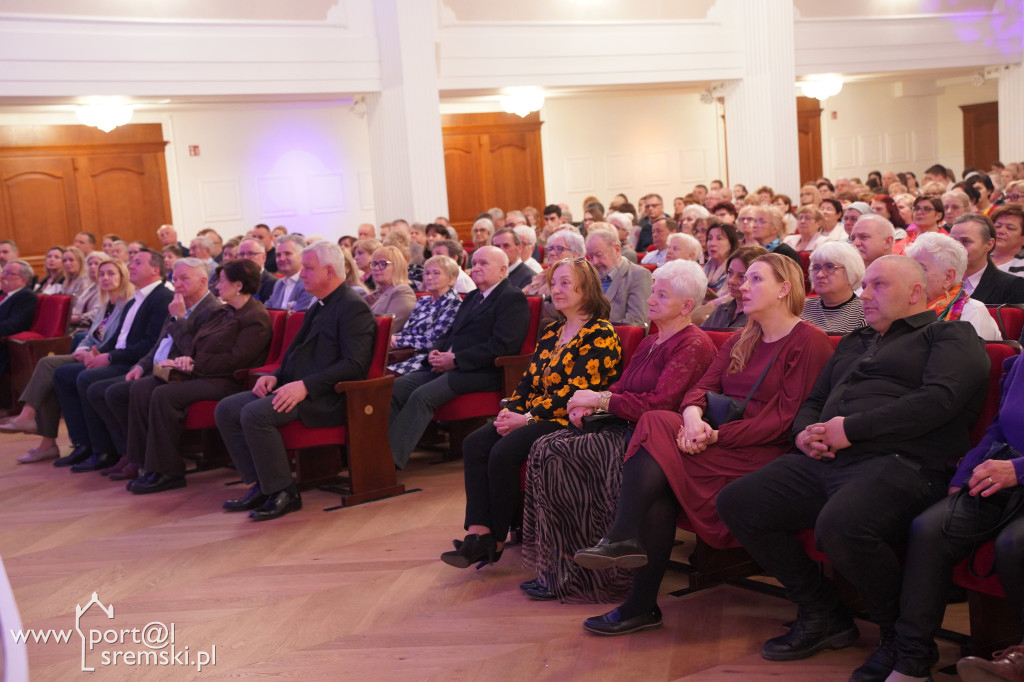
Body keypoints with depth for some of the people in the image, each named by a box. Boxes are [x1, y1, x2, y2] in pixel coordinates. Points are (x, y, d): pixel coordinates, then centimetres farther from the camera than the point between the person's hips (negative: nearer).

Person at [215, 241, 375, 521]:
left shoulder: (353, 307, -9)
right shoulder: (319, 308, 22)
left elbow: (354, 364, -20)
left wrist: (305, 386, -26)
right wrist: (274, 376, 6)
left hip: (327, 398, -10)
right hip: (296, 388, 10)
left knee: (255, 413, -29)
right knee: (226, 409, -1)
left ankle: (283, 492, -16)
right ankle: (261, 486, 1)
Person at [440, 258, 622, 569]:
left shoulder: (600, 334, -7)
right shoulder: (552, 331, 19)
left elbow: (578, 389, -16)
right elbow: (529, 379, 17)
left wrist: (528, 418, -17)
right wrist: (509, 411, -3)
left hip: (568, 421, -8)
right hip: (535, 416, 8)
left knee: (504, 451, -28)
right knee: (474, 444, -14)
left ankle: (496, 539, -12)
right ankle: (478, 533, -21)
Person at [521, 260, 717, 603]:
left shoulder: (693, 346, -10)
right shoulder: (650, 343, 22)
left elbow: (659, 404, -20)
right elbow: (621, 387, 20)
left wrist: (600, 400, -12)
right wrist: (589, 404, -2)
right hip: (626, 430, 9)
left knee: (556, 455, -20)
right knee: (544, 447, -11)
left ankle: (575, 575, -9)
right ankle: (554, 565, -9)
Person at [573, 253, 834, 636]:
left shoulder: (809, 342, -2)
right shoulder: (741, 341, 23)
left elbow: (782, 419, -12)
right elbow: (702, 388, 11)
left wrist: (716, 435, -19)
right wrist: (693, 418, -13)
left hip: (764, 454, -6)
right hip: (724, 444, 7)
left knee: (657, 429, -26)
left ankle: (624, 538, -25)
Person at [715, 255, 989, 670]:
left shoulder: (950, 336, 8)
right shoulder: (854, 344, 31)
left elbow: (940, 399, -11)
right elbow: (813, 401, 35)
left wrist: (852, 428, -13)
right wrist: (804, 433, 9)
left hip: (898, 461, -8)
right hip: (823, 462, 8)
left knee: (839, 527, -37)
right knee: (736, 503, -6)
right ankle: (823, 617, 5)